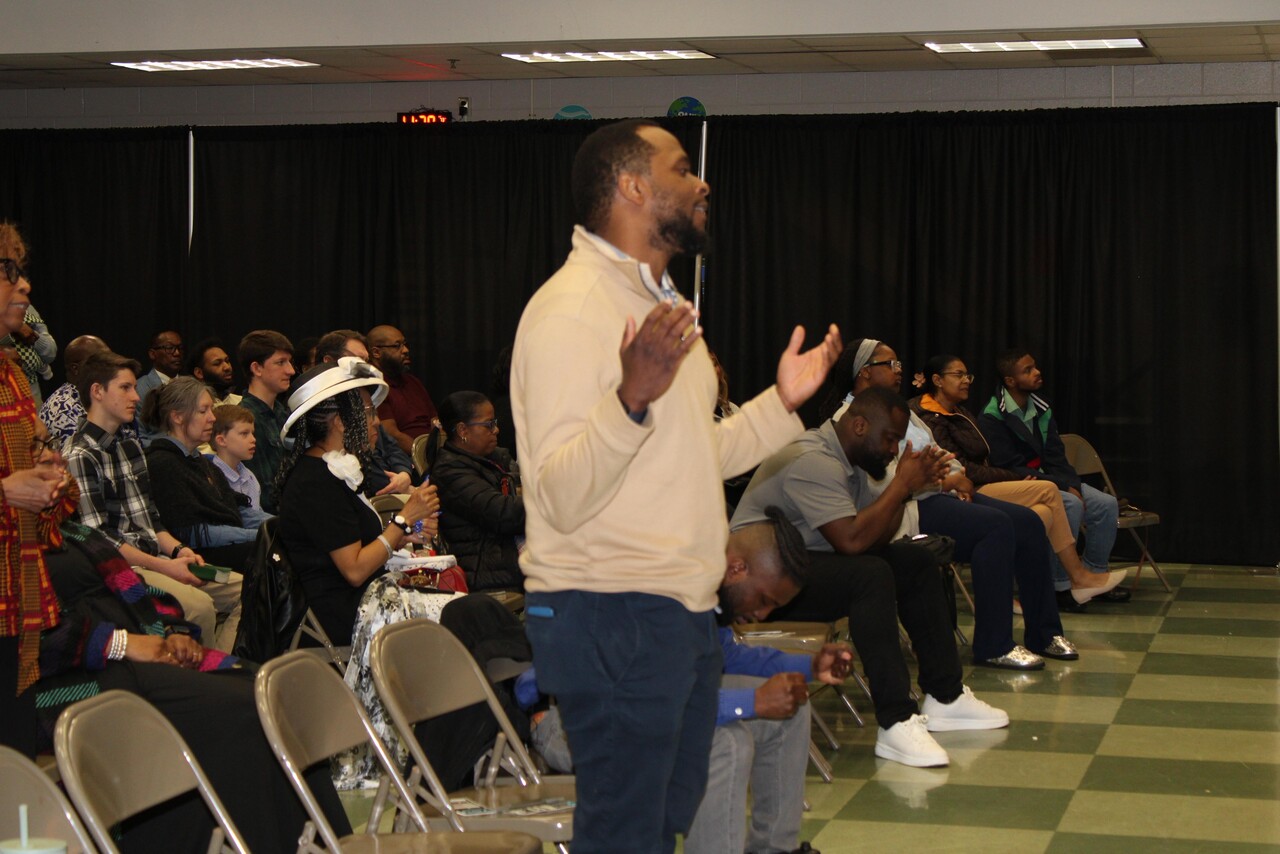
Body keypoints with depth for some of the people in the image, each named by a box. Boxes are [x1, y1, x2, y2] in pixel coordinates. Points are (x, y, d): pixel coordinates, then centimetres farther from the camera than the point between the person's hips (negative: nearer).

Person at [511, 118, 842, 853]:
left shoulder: (659, 302, 18)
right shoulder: (571, 310, -16)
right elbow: (562, 497, -25)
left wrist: (783, 400, 14)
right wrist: (633, 398, -39)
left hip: (681, 613, 10)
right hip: (612, 618, -10)